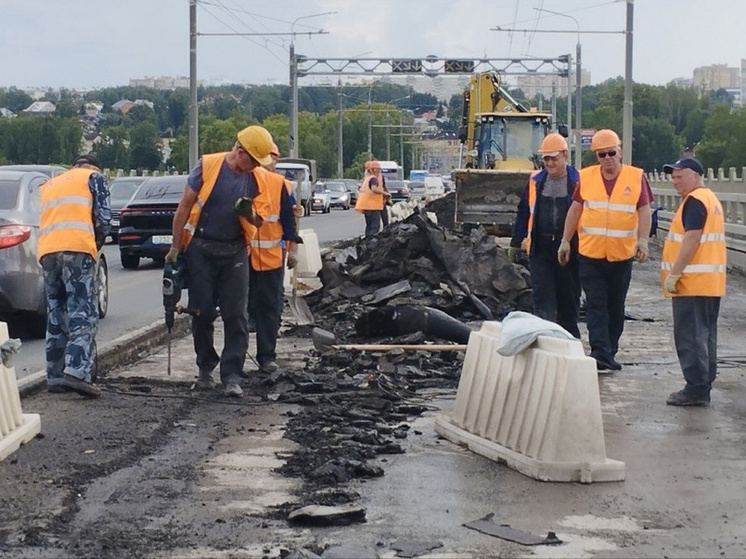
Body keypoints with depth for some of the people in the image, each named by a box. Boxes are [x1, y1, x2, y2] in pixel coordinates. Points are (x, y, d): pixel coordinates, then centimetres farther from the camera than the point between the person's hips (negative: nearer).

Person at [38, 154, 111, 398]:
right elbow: (103, 217, 6)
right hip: (77, 248, -5)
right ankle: (76, 371, -25)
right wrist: (97, 244, 22)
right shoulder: (92, 176, 17)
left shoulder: (48, 184, 33)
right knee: (83, 314, -10)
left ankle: (55, 376, 9)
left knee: (56, 316, 12)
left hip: (46, 250, 5)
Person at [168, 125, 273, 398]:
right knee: (202, 312, 3)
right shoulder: (208, 166, -8)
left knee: (236, 315, -4)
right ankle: (206, 368, 19)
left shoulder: (257, 179, 1)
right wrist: (176, 246, -3)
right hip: (201, 249, -2)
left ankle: (232, 375, -1)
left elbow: (259, 221, 10)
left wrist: (250, 214, -15)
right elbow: (185, 206, -3)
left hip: (235, 252, 2)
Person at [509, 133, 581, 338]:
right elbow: (524, 213, 15)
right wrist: (515, 243, 17)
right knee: (542, 298, -6)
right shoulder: (535, 181, 8)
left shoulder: (577, 181, -1)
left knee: (569, 299, 8)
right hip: (540, 250, 2)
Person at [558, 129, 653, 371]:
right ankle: (600, 354, -10)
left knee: (616, 306, 9)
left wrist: (642, 240, -15)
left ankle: (609, 354, 19)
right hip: (590, 253, 0)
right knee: (596, 305, -6)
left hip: (622, 254, 0)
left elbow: (644, 211, -2)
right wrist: (565, 241, 4)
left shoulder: (636, 177, 1)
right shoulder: (586, 177, 4)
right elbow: (575, 210, 8)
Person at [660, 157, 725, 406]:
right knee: (705, 335, 13)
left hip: (692, 282, -10)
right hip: (711, 282, 10)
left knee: (690, 336, -8)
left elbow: (692, 239, -22)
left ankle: (696, 390, -8)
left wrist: (673, 274, -21)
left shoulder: (694, 201, -13)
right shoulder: (711, 199, 19)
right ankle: (703, 388, 18)